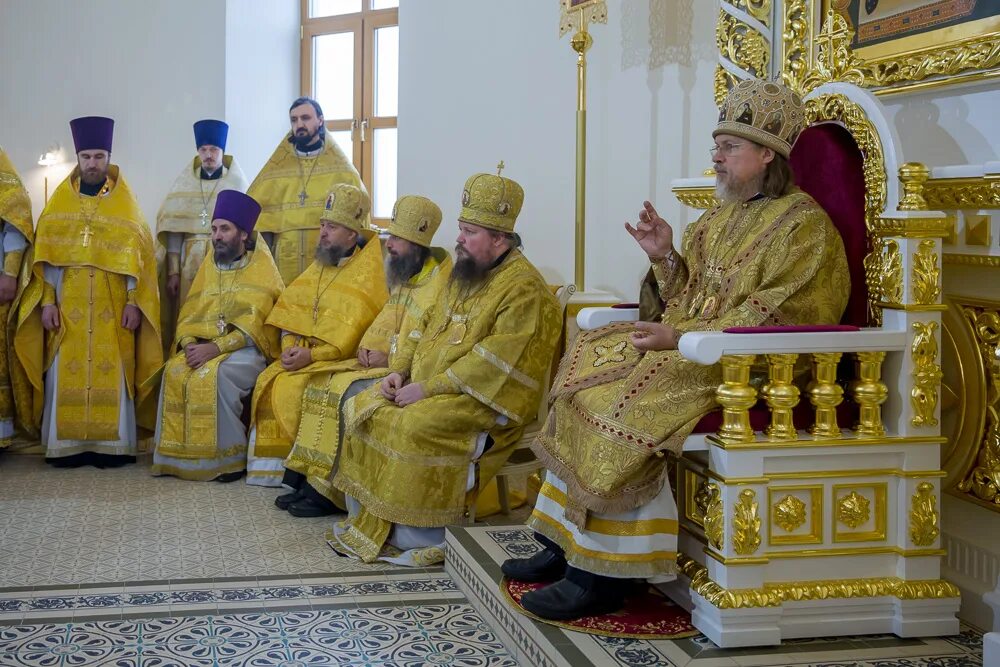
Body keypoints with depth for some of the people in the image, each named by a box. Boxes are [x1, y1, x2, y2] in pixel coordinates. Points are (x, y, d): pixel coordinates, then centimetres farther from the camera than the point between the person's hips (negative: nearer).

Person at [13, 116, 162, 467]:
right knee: (66, 374, -1)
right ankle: (68, 445, 3)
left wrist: (134, 302, -8)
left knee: (112, 375, -3)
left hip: (113, 307, -1)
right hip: (68, 307, 1)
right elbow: (45, 257, 6)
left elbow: (138, 259, 1)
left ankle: (112, 445, 1)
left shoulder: (126, 206, 5)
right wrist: (47, 301, -4)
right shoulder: (59, 203, 9)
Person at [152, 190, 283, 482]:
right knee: (174, 372, -25)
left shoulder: (261, 268, -2)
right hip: (203, 347, 5)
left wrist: (216, 348, -22)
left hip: (246, 349, -5)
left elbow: (253, 326, -13)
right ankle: (179, 455, -17)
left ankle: (231, 456, -22)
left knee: (215, 375, -34)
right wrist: (190, 344, -11)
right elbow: (188, 316, 11)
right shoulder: (208, 266, 15)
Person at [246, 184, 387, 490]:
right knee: (268, 382, -11)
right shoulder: (320, 266, 14)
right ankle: (271, 463, -4)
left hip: (342, 358, -7)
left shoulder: (368, 272, -11)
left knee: (293, 388, -26)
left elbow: (354, 336, -18)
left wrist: (312, 355, -20)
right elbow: (290, 311, 14)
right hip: (304, 352, 7)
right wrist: (290, 347, -4)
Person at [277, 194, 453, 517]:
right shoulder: (404, 279, 14)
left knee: (349, 393, -25)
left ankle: (329, 491, -15)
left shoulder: (439, 285, -17)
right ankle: (308, 478, -3)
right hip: (387, 363, 10)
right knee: (322, 383, -2)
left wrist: (388, 358, -18)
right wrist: (368, 348, 2)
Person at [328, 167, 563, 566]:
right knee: (360, 410, -1)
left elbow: (493, 363, -23)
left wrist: (427, 388, -23)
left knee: (413, 426, -31)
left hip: (484, 400, -9)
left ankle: (423, 538, -18)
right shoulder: (465, 276, 16)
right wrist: (399, 371, 3)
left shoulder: (523, 289, -14)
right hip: (426, 388, 10)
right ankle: (367, 522, 2)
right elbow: (426, 327, 20)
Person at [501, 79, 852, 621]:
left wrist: (682, 337, -22)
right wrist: (665, 259, 2)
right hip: (688, 350, 9)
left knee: (625, 404, -27)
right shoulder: (719, 218, 20)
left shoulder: (803, 224, -7)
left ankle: (601, 577, -20)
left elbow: (775, 317, -18)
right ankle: (563, 547, -7)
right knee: (586, 375, -7)